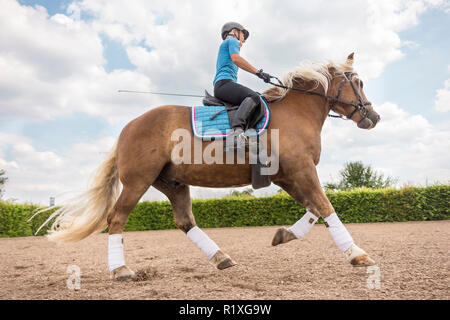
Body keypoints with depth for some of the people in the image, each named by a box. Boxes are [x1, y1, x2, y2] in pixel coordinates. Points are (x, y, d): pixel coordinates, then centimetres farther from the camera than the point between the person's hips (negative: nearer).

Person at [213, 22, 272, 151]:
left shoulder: (223, 47, 39)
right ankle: (237, 129, -55)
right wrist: (258, 72, -12)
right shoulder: (232, 41, 11)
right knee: (253, 97, -30)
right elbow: (236, 59, -10)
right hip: (224, 83, -10)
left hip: (219, 87, 10)